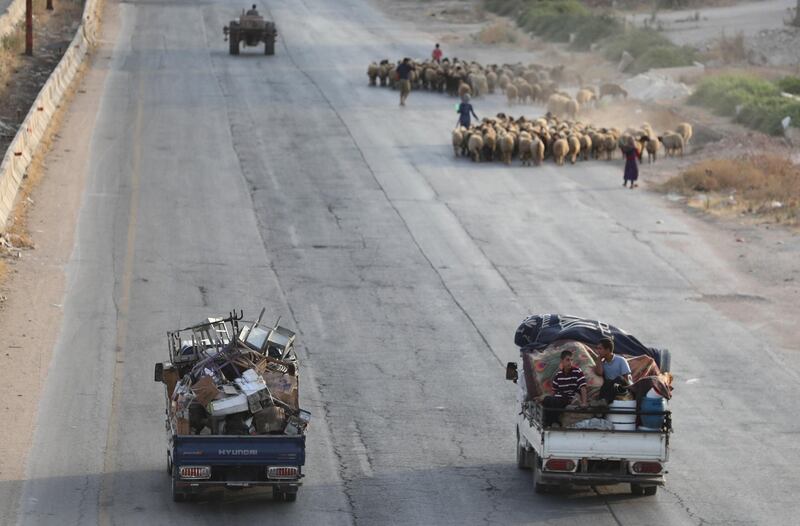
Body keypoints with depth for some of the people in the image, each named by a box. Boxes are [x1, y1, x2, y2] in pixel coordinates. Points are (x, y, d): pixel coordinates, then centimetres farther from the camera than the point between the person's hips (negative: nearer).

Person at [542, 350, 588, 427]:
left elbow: (583, 389, -11)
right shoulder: (558, 374, 11)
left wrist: (583, 403, -23)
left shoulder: (577, 372, -4)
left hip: (571, 401, -5)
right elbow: (554, 390, 17)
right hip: (558, 399, 5)